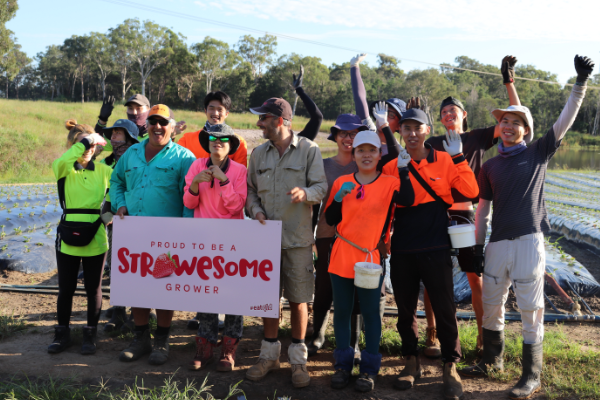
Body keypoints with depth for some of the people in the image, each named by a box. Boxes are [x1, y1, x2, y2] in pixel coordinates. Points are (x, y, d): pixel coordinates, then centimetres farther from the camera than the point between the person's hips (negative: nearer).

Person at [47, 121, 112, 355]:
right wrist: (84, 141, -26)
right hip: (68, 238, -1)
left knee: (93, 288, 9)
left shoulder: (103, 170, 3)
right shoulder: (65, 169, -2)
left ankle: (90, 335, 24)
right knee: (66, 288, 9)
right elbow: (60, 162, -25)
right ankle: (62, 334, 26)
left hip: (95, 239, 1)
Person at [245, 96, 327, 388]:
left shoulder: (309, 150, -3)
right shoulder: (258, 153, 10)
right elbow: (250, 189, 14)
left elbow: (321, 186, -6)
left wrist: (306, 193, -28)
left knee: (298, 299, 3)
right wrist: (255, 210, -5)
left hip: (297, 237, -3)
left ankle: (298, 359, 19)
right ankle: (269, 355, 26)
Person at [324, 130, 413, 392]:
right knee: (342, 311, 10)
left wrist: (404, 170, -27)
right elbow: (330, 219, 4)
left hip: (371, 258, -2)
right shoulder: (341, 182, 5)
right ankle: (343, 365, 24)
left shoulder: (389, 184, -2)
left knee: (370, 312, 5)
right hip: (342, 257, 2)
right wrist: (339, 197, -11)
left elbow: (408, 200, -22)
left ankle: (369, 368, 18)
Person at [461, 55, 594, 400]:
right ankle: (492, 359, 31)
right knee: (491, 304, 12)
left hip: (529, 241, -3)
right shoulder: (490, 166, 12)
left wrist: (581, 83, -12)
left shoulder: (538, 153, 5)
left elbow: (566, 120, -4)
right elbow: (483, 209, 11)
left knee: (531, 309, 0)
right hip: (498, 242, 4)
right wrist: (478, 246, 7)